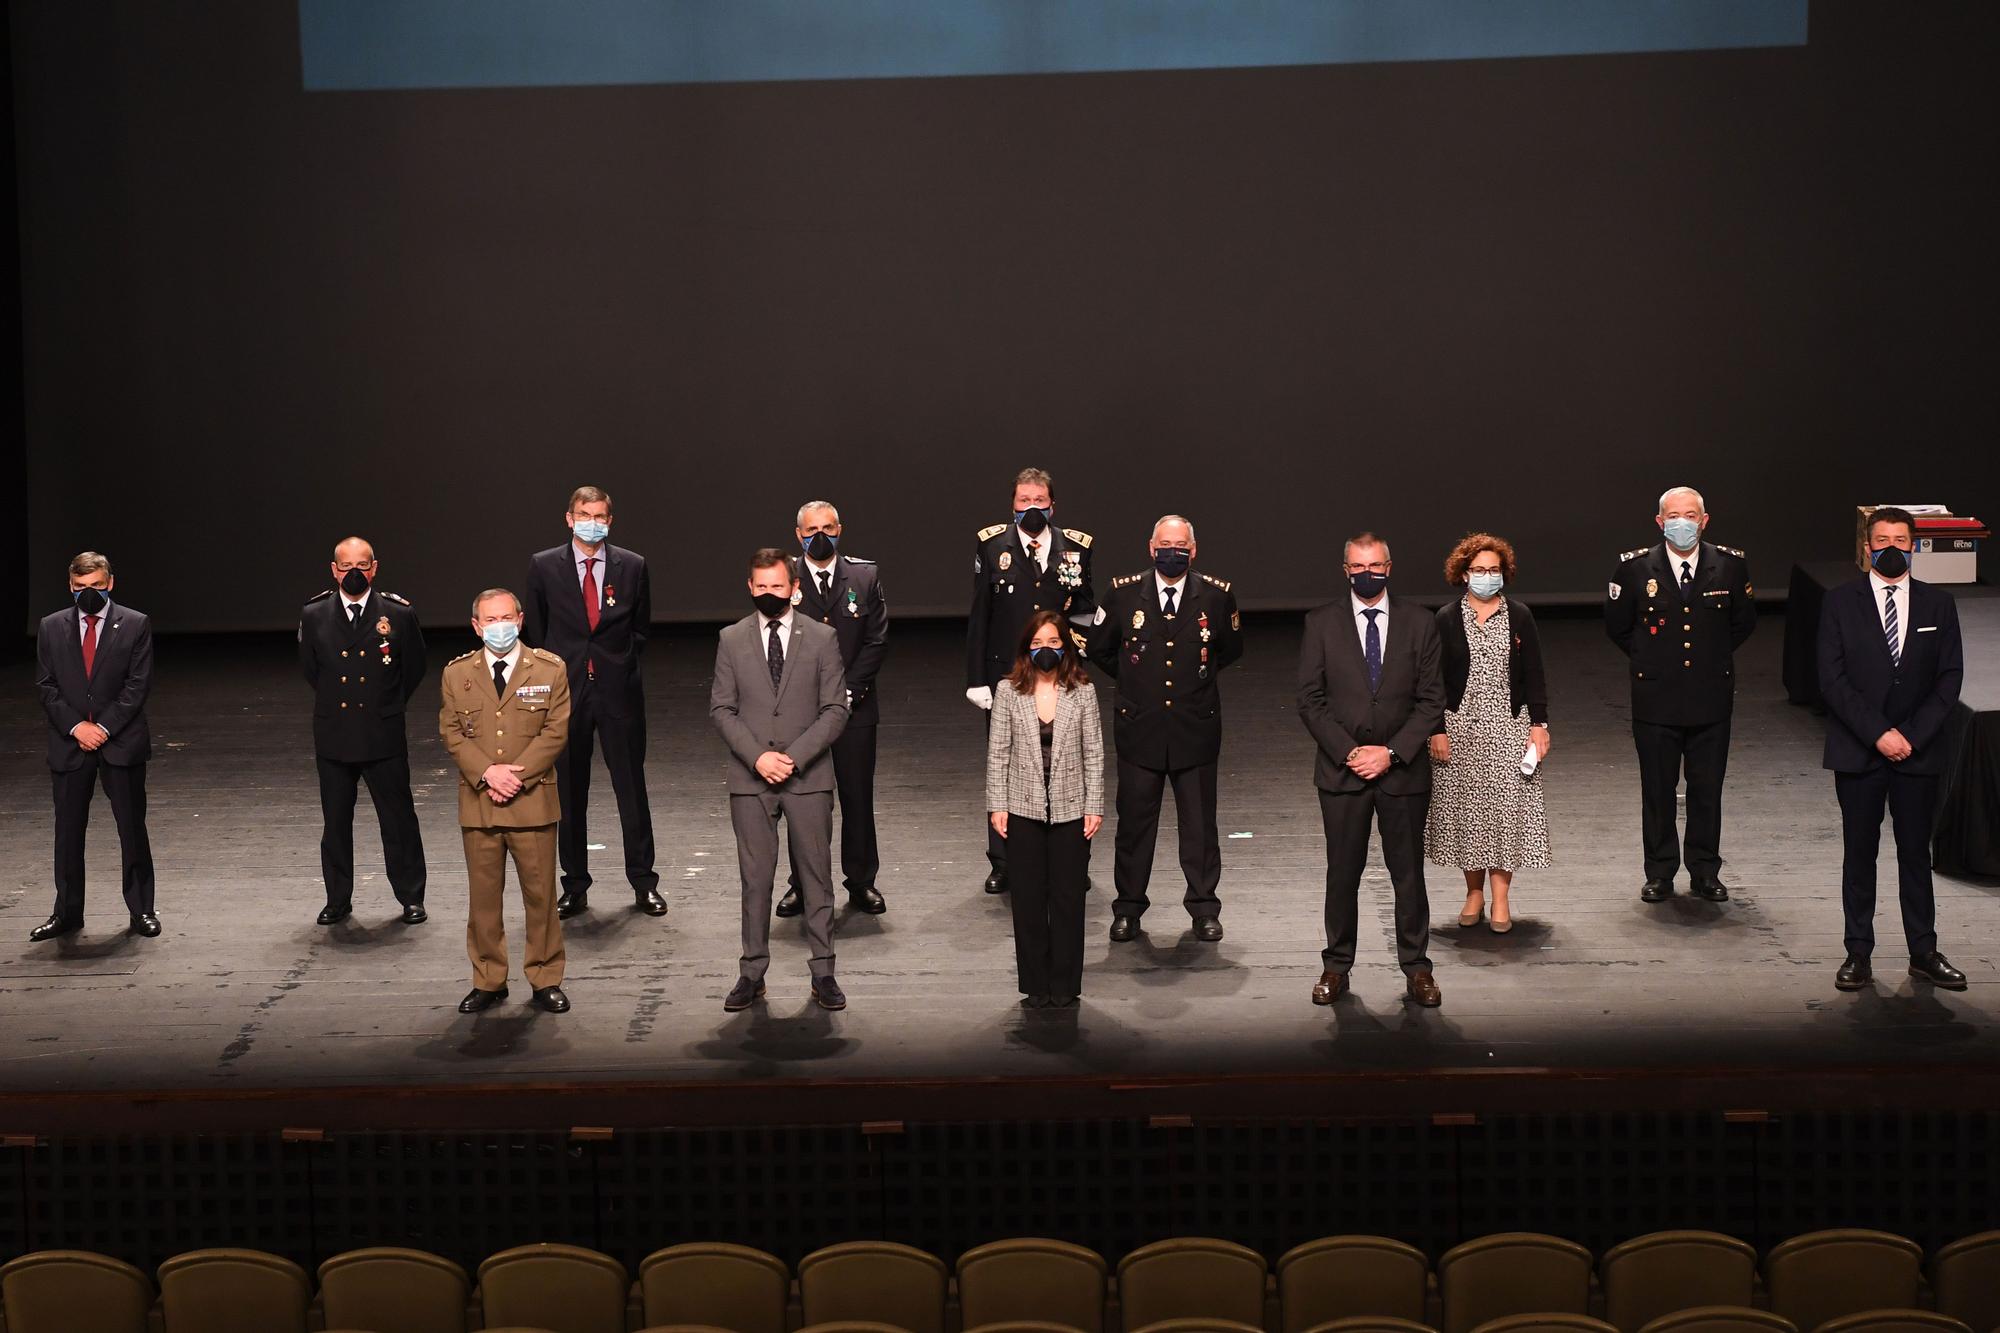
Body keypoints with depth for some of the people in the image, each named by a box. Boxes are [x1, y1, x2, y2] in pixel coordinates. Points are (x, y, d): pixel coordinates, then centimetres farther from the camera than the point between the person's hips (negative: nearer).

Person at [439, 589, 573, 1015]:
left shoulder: (549, 669, 2)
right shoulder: (457, 674, 7)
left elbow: (556, 731, -3)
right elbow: (451, 732, 3)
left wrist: (517, 774, -13)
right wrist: (486, 773, -12)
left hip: (533, 801, -2)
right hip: (478, 803, 2)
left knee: (540, 893, 3)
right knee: (483, 895, 7)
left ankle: (545, 979, 13)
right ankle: (488, 981, 16)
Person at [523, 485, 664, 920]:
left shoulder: (632, 567, 3)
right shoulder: (544, 567, 2)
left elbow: (640, 627, 12)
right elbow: (534, 631, 8)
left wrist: (626, 669, 5)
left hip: (619, 691, 0)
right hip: (565, 691, 0)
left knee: (632, 789, 4)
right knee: (568, 794, 5)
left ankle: (643, 883, 13)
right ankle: (574, 888, 14)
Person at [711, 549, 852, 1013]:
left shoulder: (822, 638, 2)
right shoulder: (731, 640, 5)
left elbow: (835, 709, -1)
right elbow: (721, 708, 3)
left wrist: (795, 756, -13)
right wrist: (757, 756, -11)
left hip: (809, 776, -1)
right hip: (750, 779, 1)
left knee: (817, 875, 4)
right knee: (755, 878, 4)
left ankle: (823, 972, 10)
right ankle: (752, 972, 10)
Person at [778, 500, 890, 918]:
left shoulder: (865, 576, 3)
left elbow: (877, 639, 1)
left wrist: (850, 690, -9)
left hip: (854, 707, 1)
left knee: (858, 797, 5)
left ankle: (861, 881, 17)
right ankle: (803, 884, 14)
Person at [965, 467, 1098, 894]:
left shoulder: (1076, 547, 2)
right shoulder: (992, 546, -1)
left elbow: (1085, 609, 12)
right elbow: (978, 618, -1)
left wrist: (1089, 621, -11)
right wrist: (976, 679, -5)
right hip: (1006, 675, -1)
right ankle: (1002, 863, 16)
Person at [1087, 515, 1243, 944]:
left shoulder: (1216, 597, -3)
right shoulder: (1123, 594, -3)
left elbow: (1231, 649, 15)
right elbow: (1100, 649, 12)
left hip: (1196, 729, 0)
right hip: (1139, 728, 0)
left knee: (1200, 823, 6)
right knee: (1134, 821, 6)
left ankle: (1204, 908, 17)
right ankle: (1128, 908, 17)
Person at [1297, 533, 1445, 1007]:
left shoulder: (1419, 623, 1)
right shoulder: (1322, 624, 0)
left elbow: (1431, 699, 0)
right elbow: (1310, 699, -1)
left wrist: (1391, 752, -11)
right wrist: (1348, 752, -11)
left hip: (1403, 770, 0)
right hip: (1341, 770, 0)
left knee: (1408, 873, 6)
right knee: (1342, 873, 6)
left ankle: (1416, 967, 16)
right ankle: (1336, 965, 17)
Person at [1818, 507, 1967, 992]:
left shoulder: (1937, 605, 4)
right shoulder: (1841, 602, -1)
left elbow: (1950, 678, 2)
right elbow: (1832, 679, -6)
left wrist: (1912, 736, -9)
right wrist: (1878, 733, -13)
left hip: (1918, 751, 1)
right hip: (1858, 751, -1)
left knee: (1916, 852, 8)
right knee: (1859, 853, 4)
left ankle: (1923, 952, 14)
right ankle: (1858, 952, 11)